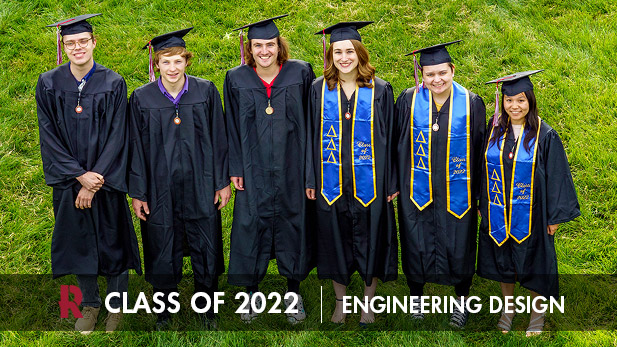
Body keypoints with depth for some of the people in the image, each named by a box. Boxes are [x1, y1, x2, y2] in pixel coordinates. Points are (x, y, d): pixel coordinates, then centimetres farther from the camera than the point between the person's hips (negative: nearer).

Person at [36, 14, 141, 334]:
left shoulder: (113, 84, -7)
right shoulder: (48, 84, -2)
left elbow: (116, 137, -9)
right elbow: (49, 137, -5)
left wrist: (93, 182, -14)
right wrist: (80, 175, -15)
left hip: (105, 179, -1)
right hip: (68, 180, 2)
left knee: (111, 241, 7)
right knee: (78, 241, 12)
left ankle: (116, 304, 27)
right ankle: (90, 304, 30)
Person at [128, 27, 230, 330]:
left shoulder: (206, 92, -1)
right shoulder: (141, 98, -1)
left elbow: (218, 139, 2)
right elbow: (136, 149, 1)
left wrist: (223, 182, 0)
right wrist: (137, 192, -1)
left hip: (200, 186, 0)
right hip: (160, 187, 0)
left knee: (206, 248, 7)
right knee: (163, 251, 8)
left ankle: (206, 309, 27)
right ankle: (165, 311, 29)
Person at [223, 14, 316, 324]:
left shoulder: (300, 74, -2)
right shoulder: (236, 79, 1)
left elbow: (312, 121, 0)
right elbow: (232, 127, 4)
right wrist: (235, 168, -1)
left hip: (291, 168, 0)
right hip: (254, 169, 1)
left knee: (293, 222, 7)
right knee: (251, 224, 4)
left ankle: (293, 292, 23)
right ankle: (251, 293, 20)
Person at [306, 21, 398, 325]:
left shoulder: (380, 91, -2)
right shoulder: (319, 90, 2)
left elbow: (389, 139, 0)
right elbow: (312, 136, 4)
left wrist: (391, 183, -2)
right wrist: (311, 180, 1)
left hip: (369, 183, -1)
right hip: (332, 183, 1)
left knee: (370, 242, 8)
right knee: (335, 242, 11)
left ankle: (368, 303, 27)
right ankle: (340, 301, 29)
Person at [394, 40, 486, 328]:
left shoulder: (471, 104, -6)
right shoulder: (409, 101, -5)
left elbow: (479, 150, -2)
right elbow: (396, 143, 2)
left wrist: (480, 194, -1)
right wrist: (396, 182, 2)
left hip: (456, 191, 0)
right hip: (417, 191, 1)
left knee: (458, 244, 10)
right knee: (417, 243, 12)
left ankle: (462, 299, 33)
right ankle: (416, 293, 36)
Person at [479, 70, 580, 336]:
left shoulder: (545, 135, -10)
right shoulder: (494, 130, 0)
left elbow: (556, 175, -7)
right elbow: (483, 168, 9)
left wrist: (555, 216, -8)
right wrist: (481, 204, 9)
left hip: (530, 214, -3)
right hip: (498, 214, 3)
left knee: (533, 263, 9)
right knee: (503, 263, 15)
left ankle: (537, 315, 28)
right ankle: (508, 308, 35)